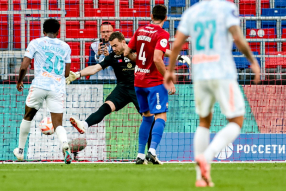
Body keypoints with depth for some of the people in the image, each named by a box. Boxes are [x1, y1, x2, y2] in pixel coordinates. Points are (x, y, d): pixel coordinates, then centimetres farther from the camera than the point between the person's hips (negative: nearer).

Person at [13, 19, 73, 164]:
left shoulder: (35, 43, 5)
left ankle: (20, 151, 28)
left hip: (39, 86, -1)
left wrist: (19, 82, 18)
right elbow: (67, 73, 15)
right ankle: (64, 143, -31)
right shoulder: (65, 47, 13)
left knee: (28, 117, 20)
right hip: (58, 88, 1)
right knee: (58, 124, 1)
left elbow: (24, 66, 0)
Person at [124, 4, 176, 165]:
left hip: (139, 81, 7)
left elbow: (126, 52, 11)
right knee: (161, 116, -7)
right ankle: (152, 150, -25)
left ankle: (140, 154, 16)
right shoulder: (162, 34, -12)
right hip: (154, 82, -7)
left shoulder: (140, 30, 7)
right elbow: (157, 59, -23)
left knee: (147, 117, 18)